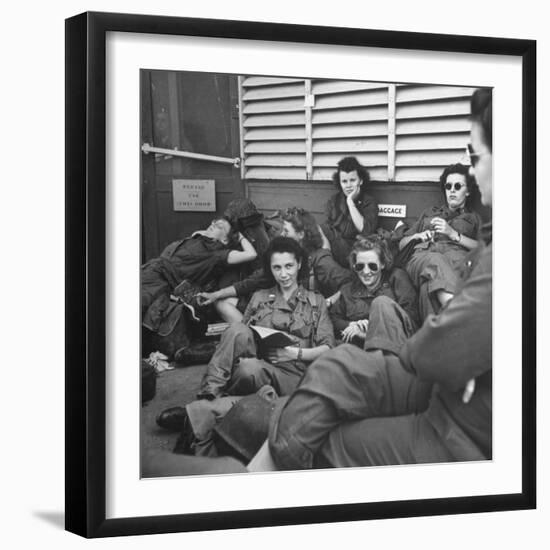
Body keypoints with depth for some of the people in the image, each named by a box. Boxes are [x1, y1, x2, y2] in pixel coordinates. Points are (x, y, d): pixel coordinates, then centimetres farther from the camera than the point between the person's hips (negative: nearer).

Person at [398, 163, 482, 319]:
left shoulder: (474, 218, 32)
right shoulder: (429, 213, 39)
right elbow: (401, 244, 34)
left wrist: (453, 234, 1)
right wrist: (417, 236, 13)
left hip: (455, 255, -1)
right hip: (422, 257, 1)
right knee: (434, 261, -43)